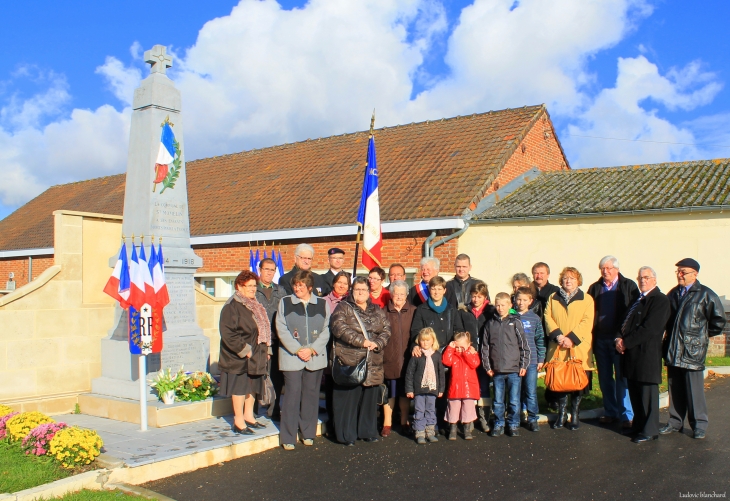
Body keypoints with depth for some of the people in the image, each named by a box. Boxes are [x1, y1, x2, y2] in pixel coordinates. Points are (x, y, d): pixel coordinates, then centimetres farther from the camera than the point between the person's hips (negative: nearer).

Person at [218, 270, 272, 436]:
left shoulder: (255, 305, 13)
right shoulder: (232, 306, -15)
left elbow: (263, 328, 20)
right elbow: (227, 333, -21)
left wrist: (266, 350, 11)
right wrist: (244, 350, -20)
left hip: (256, 355, 8)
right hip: (239, 357, -8)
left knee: (253, 386, 14)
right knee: (240, 387, -1)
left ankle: (248, 416, 28)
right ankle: (238, 422, 9)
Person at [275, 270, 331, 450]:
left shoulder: (322, 304, 7)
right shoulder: (285, 303, 5)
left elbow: (325, 331, 4)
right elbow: (282, 330, -2)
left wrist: (312, 349, -9)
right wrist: (297, 350, -11)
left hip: (315, 357, 2)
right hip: (291, 357, -2)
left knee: (311, 395, 7)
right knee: (292, 395, -3)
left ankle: (308, 433, 19)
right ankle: (288, 437, 5)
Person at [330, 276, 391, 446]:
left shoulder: (377, 311, 15)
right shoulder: (343, 308, 1)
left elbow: (386, 330, 7)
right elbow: (339, 329, -13)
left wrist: (377, 343, -13)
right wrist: (362, 341, -18)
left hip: (373, 365, 4)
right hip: (350, 362, -4)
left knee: (370, 398, 10)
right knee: (349, 398, -1)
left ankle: (368, 431, 22)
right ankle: (347, 435, 9)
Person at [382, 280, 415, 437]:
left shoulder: (413, 311, 6)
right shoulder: (384, 312, 3)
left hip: (407, 359, 1)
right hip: (389, 359, -1)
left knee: (405, 392, 9)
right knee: (389, 392, 5)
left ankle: (404, 422, 22)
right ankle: (387, 423, 16)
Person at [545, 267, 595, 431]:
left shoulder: (586, 299, 5)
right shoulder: (553, 298, 14)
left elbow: (587, 322, -6)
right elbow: (548, 317, 4)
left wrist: (572, 338, -16)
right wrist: (557, 335, -13)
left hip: (578, 348, -2)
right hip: (557, 348, 2)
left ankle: (575, 414, 16)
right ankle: (561, 413, 19)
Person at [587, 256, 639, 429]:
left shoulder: (629, 286, 0)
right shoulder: (595, 288, 9)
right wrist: (591, 337, -4)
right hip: (600, 339, 3)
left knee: (622, 378, 1)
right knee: (605, 379, 10)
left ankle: (626, 415, 9)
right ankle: (610, 412, 21)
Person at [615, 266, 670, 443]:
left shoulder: (660, 300, -11)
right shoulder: (637, 299, 18)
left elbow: (649, 329, -19)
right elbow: (625, 322, 17)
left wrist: (626, 342, -16)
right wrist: (618, 338, -3)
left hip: (646, 355, -9)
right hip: (632, 354, 9)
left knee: (647, 394, 1)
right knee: (635, 394, 16)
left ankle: (649, 431, 12)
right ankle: (639, 425, 28)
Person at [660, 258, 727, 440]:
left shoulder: (705, 294, -6)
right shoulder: (673, 294, 12)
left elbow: (718, 320, -4)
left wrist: (705, 335, 3)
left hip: (693, 350, -5)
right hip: (673, 350, 5)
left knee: (694, 389, -2)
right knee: (675, 389, 11)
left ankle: (699, 425, 10)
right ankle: (675, 422, 20)